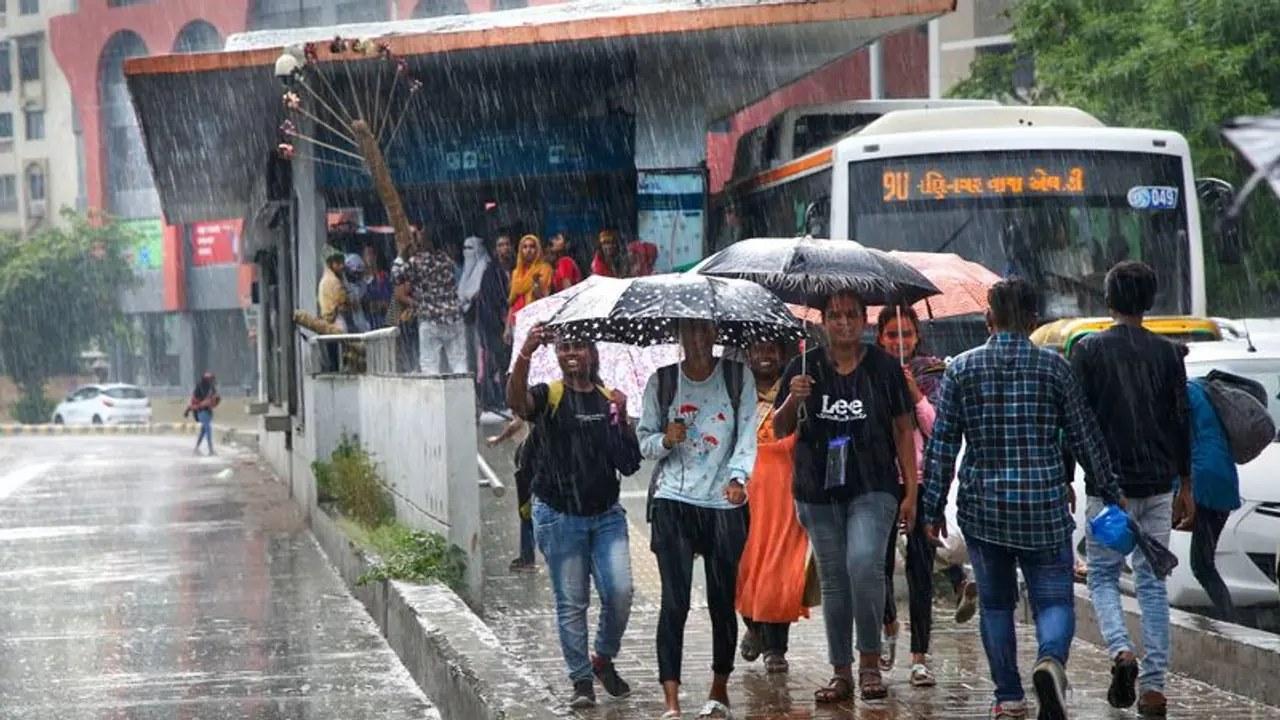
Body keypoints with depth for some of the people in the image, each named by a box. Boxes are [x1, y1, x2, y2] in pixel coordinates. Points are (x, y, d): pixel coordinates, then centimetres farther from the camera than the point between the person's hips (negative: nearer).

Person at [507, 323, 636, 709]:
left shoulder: (609, 401, 8)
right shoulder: (548, 397, -2)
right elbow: (516, 402, -26)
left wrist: (622, 419, -12)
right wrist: (525, 354, -41)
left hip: (606, 514, 3)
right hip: (559, 515, -2)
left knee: (620, 592, -8)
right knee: (571, 601, 1)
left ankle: (604, 659, 17)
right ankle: (581, 681, 10)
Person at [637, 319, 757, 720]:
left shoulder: (738, 378, 5)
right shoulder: (661, 382, 8)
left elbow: (747, 434, -3)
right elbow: (644, 441, 11)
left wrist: (737, 477, -19)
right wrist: (665, 439, -11)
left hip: (725, 505, 0)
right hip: (673, 503, 0)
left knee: (722, 600, 5)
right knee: (674, 601, -9)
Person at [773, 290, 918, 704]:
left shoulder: (884, 367, 2)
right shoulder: (805, 368, 6)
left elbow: (903, 431, 6)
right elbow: (780, 430, 8)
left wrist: (910, 490, 1)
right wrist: (793, 399, -12)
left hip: (872, 488, -3)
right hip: (820, 491, 3)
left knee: (864, 565, -22)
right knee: (833, 581, 7)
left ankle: (870, 661, -7)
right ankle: (842, 673, 15)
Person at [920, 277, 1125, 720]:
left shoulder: (961, 369, 1)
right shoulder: (1054, 367, 0)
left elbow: (941, 445, 0)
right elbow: (1085, 437, 5)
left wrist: (933, 508, 6)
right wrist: (1111, 492, 16)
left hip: (983, 507, 1)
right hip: (1044, 505, -1)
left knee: (995, 603, 14)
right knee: (1054, 599, 3)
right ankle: (1050, 659, -27)